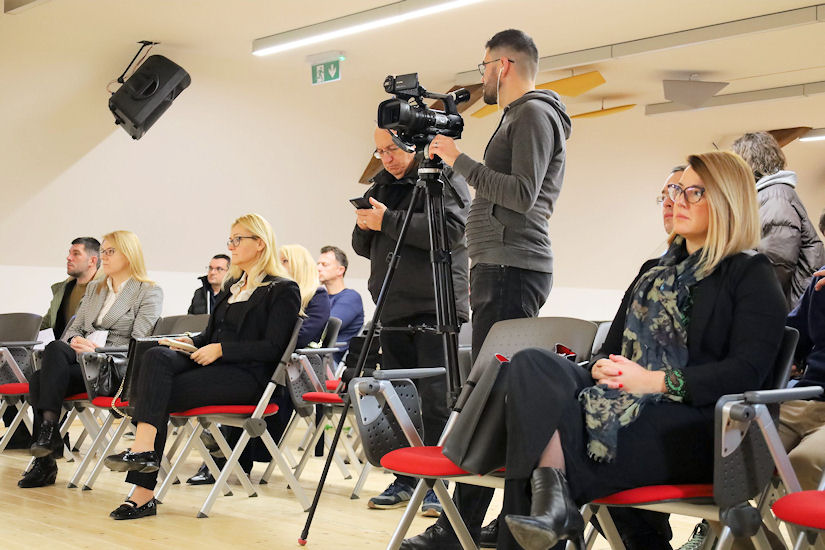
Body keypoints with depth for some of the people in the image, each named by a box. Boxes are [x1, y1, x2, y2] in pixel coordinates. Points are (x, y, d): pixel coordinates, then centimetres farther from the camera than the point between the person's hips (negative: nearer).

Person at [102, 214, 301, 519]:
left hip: (247, 376, -7)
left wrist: (221, 349, -16)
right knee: (156, 356, -24)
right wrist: (192, 342, 7)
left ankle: (144, 494, -28)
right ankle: (143, 447, -35)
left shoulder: (283, 291, 0)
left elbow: (272, 348, -10)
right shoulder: (232, 285, 25)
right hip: (212, 366, 7)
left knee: (158, 395, -25)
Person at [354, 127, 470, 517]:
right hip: (393, 310, 7)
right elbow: (364, 247, 24)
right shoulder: (382, 185, 21)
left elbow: (451, 230, -18)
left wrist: (388, 221, -17)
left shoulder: (446, 178, -2)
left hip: (436, 309, -7)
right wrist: (364, 227, 1)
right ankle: (405, 480, 17)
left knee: (436, 401, -6)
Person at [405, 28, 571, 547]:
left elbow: (523, 193, -17)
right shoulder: (520, 116, 25)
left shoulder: (534, 114, -6)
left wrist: (461, 161, -11)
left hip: (511, 269, -10)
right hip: (502, 266, 10)